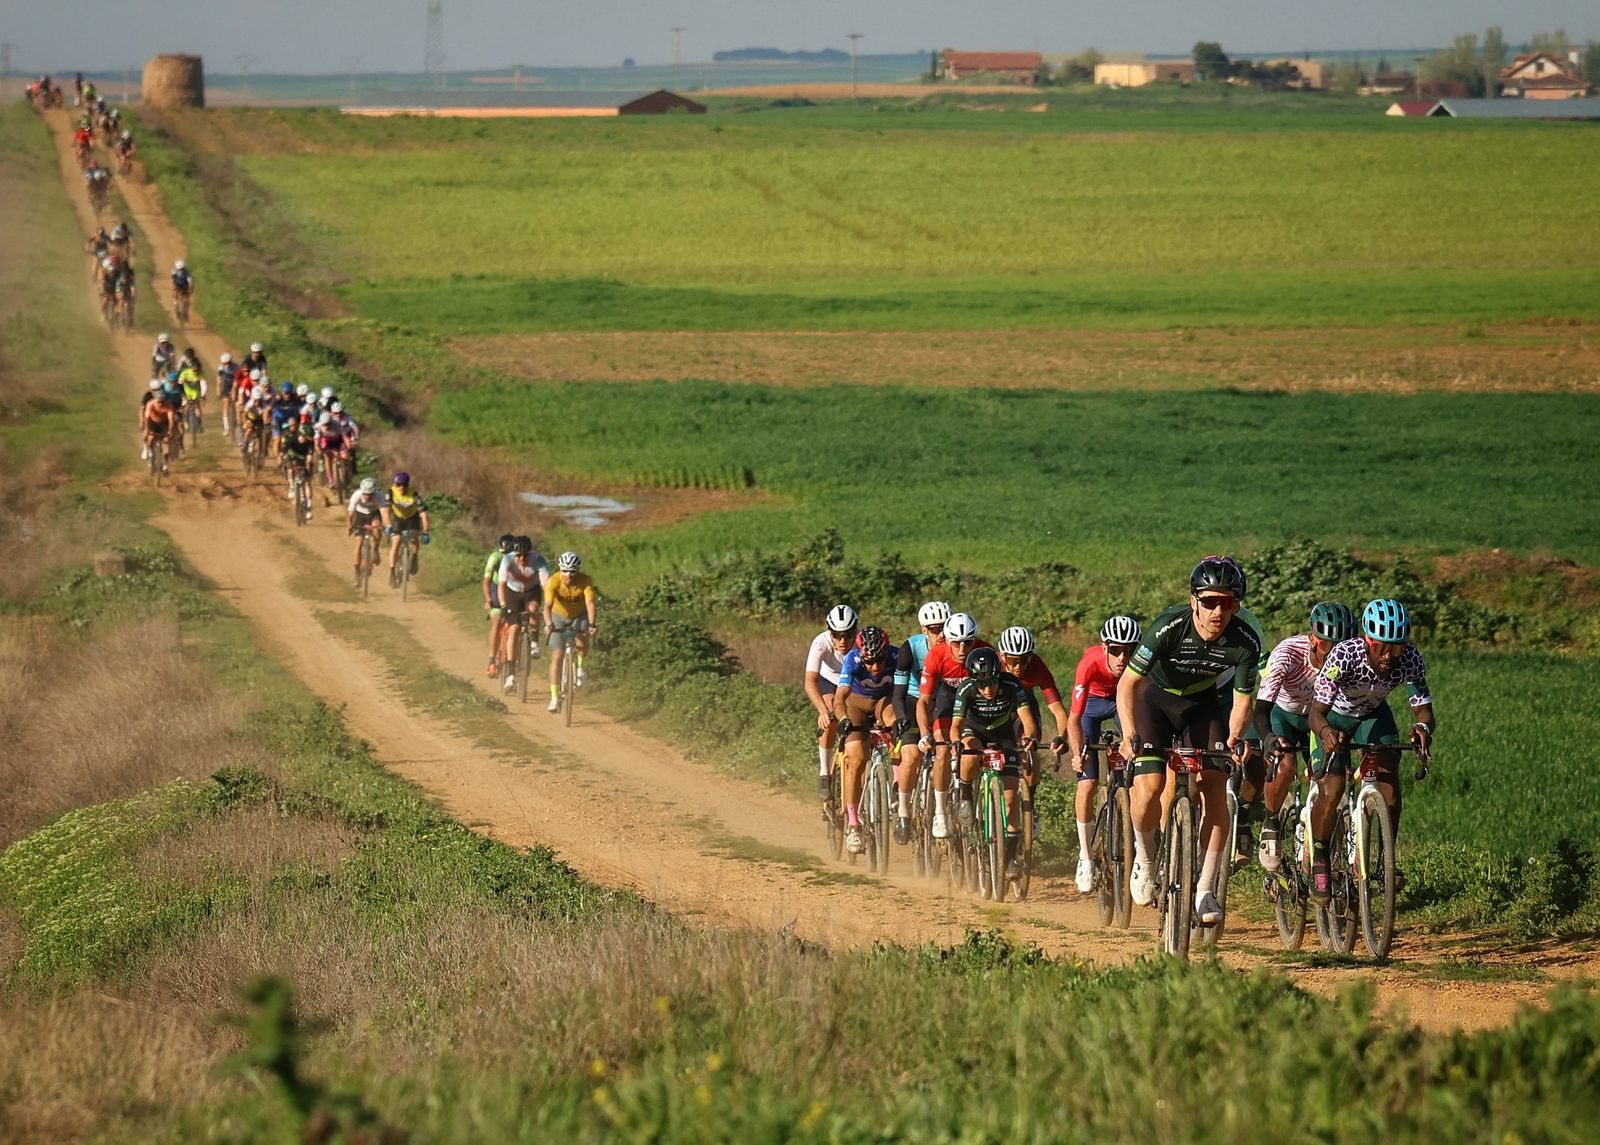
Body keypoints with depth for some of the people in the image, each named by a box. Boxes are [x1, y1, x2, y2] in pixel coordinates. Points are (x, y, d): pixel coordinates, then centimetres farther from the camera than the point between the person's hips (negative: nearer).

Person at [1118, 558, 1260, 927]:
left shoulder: (1245, 643, -25)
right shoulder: (1169, 627, -32)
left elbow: (1242, 700, -13)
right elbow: (1128, 683, -27)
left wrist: (1235, 737, -33)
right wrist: (1129, 734, -41)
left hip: (1202, 703, 2)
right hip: (1155, 698, -2)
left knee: (1215, 789, -14)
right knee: (1150, 786, -20)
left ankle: (1206, 891, -7)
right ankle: (1144, 856, 10)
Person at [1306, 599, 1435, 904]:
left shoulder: (1410, 659, -29)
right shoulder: (1344, 656, -38)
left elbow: (1424, 708, -26)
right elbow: (1316, 712, -40)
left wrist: (1423, 727, -51)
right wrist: (1325, 732, -62)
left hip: (1374, 715, 3)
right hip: (1334, 718, -3)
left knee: (1389, 779, -17)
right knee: (1332, 790, -17)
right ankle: (1319, 864, 2)